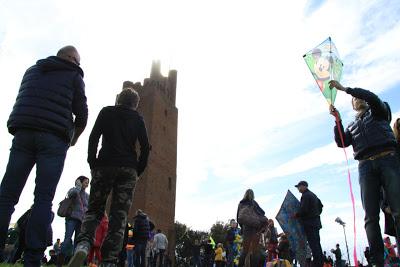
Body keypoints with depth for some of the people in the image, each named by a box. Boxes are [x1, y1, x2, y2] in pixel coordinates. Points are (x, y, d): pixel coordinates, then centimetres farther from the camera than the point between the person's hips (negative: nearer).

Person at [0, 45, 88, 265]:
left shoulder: (32, 70, 25)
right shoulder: (74, 76, 11)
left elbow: (22, 101, 26)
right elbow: (81, 114, 4)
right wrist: (74, 138, 19)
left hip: (23, 132, 4)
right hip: (54, 137, -3)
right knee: (43, 199, -4)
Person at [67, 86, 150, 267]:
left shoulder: (106, 112, 12)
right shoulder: (138, 118, 13)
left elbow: (94, 137, -1)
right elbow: (145, 147, 3)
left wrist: (93, 163, 3)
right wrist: (137, 171, 9)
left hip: (104, 165, 0)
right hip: (128, 169, 0)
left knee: (94, 209, 10)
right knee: (119, 216, 0)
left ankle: (83, 244, -15)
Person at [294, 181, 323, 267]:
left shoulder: (305, 195, -13)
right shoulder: (313, 195, 18)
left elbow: (303, 210, -21)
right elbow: (320, 206, 24)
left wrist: (296, 215, -8)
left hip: (309, 223, -10)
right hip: (316, 221, 10)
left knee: (313, 244, -9)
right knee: (317, 243, 12)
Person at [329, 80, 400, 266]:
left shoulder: (378, 111, 22)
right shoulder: (352, 126, 30)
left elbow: (373, 98, -1)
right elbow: (342, 143, 13)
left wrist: (345, 88, -1)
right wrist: (338, 120, 6)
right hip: (366, 166, 3)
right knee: (371, 216, -6)